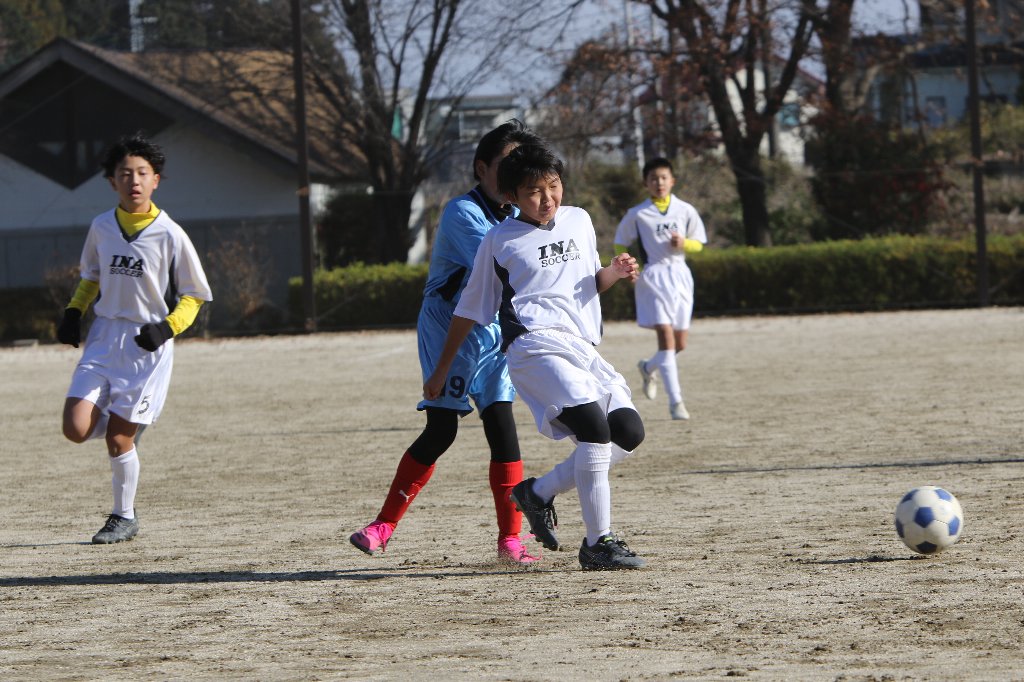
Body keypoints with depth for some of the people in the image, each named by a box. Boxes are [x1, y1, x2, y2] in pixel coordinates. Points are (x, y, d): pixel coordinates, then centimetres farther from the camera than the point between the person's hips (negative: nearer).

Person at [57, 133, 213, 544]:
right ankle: (125, 420, 23)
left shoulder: (170, 235, -8)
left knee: (118, 437, -6)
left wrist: (167, 328, -17)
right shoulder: (102, 227, 4)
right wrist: (73, 312, 7)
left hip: (147, 345, -4)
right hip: (102, 339, 4)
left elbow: (193, 296, 0)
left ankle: (125, 517, 14)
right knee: (76, 429, -10)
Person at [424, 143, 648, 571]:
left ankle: (539, 492, 8)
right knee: (594, 425, -25)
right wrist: (441, 371, 16)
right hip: (535, 345, -6)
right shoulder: (500, 240, 5)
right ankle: (597, 543, -24)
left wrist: (614, 273, 7)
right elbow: (470, 310, 12)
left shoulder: (579, 221, 19)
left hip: (582, 348, 6)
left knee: (629, 431, -7)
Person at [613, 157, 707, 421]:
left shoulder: (685, 211, 6)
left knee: (680, 343, 7)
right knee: (666, 336, -15)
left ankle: (649, 367, 40)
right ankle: (676, 401, -17)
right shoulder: (637, 214, 1)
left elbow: (699, 244, 11)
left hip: (680, 274, 4)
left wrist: (683, 243, -11)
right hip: (653, 277, -3)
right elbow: (621, 245, 10)